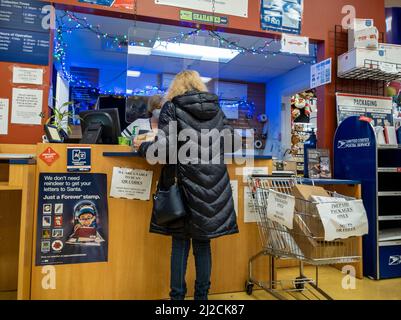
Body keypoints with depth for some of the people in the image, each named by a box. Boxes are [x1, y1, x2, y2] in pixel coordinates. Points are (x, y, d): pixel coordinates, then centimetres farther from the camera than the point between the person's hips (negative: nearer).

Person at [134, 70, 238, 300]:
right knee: (203, 242, 13)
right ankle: (202, 294, 22)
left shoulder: (172, 108, -2)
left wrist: (141, 146, 8)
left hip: (187, 183, -3)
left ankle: (178, 295, 16)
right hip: (214, 184, 4)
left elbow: (164, 147, -11)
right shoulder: (216, 110, 10)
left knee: (181, 242, 8)